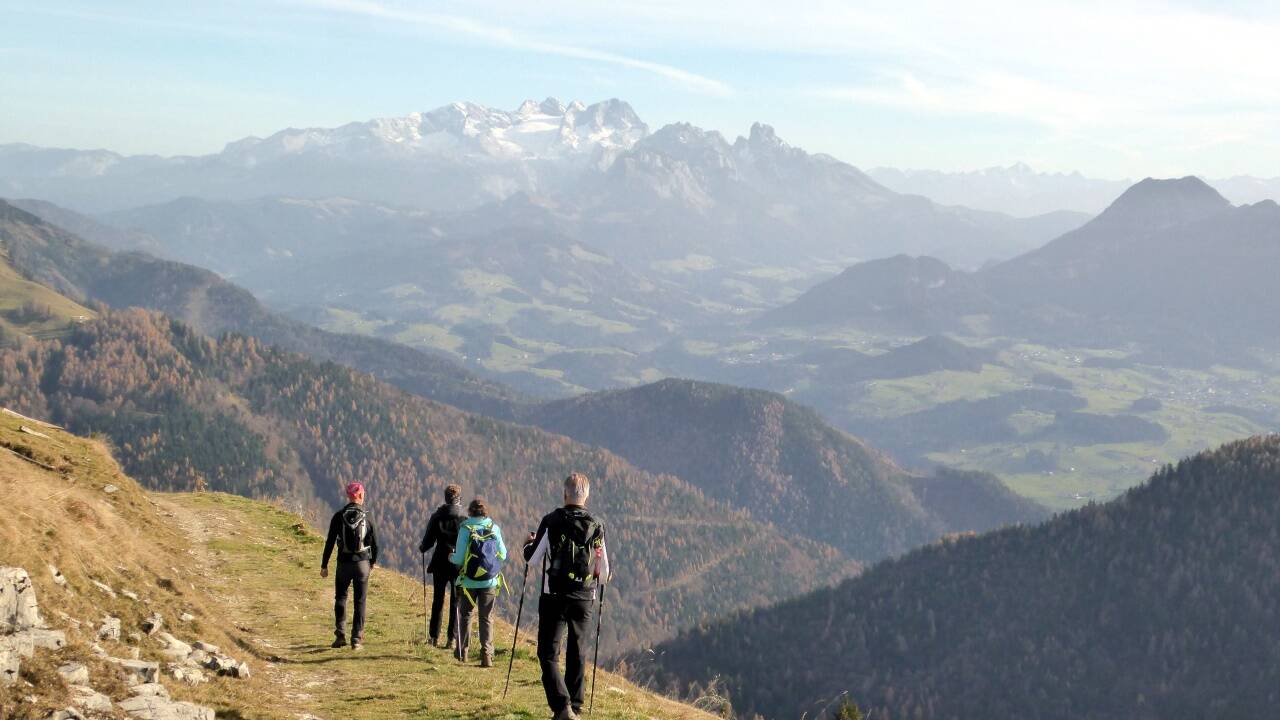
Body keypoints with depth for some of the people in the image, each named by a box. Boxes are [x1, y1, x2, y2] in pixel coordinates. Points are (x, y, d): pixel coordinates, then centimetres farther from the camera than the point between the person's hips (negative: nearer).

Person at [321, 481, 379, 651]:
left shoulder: (339, 516, -4)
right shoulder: (366, 517, -3)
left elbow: (330, 542, -5)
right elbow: (374, 543, 1)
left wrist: (324, 565, 1)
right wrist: (373, 562, 18)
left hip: (344, 563, 0)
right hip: (362, 563, 0)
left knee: (340, 598, 15)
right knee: (360, 601, 5)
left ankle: (340, 635, 6)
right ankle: (357, 639, 4)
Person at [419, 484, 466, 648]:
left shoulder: (437, 517, -5)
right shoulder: (465, 518, -8)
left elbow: (428, 541, -2)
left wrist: (421, 548, 18)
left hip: (440, 564, 1)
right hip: (459, 565, -1)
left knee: (438, 600, 13)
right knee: (456, 602, 6)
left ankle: (434, 637, 16)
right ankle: (451, 638, 4)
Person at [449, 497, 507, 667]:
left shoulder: (465, 529, -8)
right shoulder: (494, 528, -2)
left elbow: (459, 558, -10)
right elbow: (503, 555, 3)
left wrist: (451, 558, 12)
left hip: (470, 581, -1)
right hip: (490, 581, 1)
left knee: (465, 614, 18)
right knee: (486, 618, 7)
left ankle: (462, 651, 29)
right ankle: (487, 654, -5)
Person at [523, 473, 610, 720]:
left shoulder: (552, 522, -8)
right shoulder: (597, 527, 0)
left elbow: (532, 558, -2)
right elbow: (604, 572, 5)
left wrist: (529, 544, 19)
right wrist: (596, 578, 28)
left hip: (554, 598, -3)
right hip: (584, 599, 3)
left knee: (548, 653, 1)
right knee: (577, 654, 14)